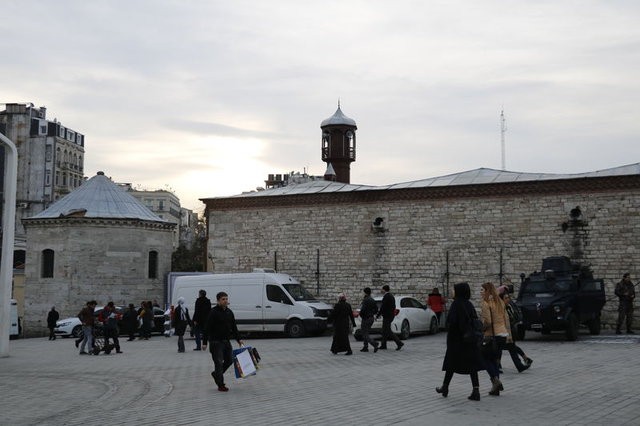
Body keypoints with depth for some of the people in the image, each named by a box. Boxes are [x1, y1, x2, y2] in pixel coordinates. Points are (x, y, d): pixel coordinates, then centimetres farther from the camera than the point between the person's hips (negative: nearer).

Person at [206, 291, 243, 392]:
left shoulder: (229, 312, 10)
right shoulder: (213, 312, -12)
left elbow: (234, 327, 18)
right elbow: (207, 328, -14)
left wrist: (238, 339, 14)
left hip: (226, 341, 7)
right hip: (216, 342, -7)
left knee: (229, 360, 12)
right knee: (219, 362, -4)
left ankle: (216, 374, 33)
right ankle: (220, 385, 2)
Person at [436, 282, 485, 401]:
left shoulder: (456, 304, -14)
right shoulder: (469, 304, 6)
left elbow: (451, 321, -21)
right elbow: (476, 320, 7)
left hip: (456, 339, -5)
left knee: (451, 364, 9)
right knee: (472, 364, 4)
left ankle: (445, 387, 23)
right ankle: (476, 391, -4)